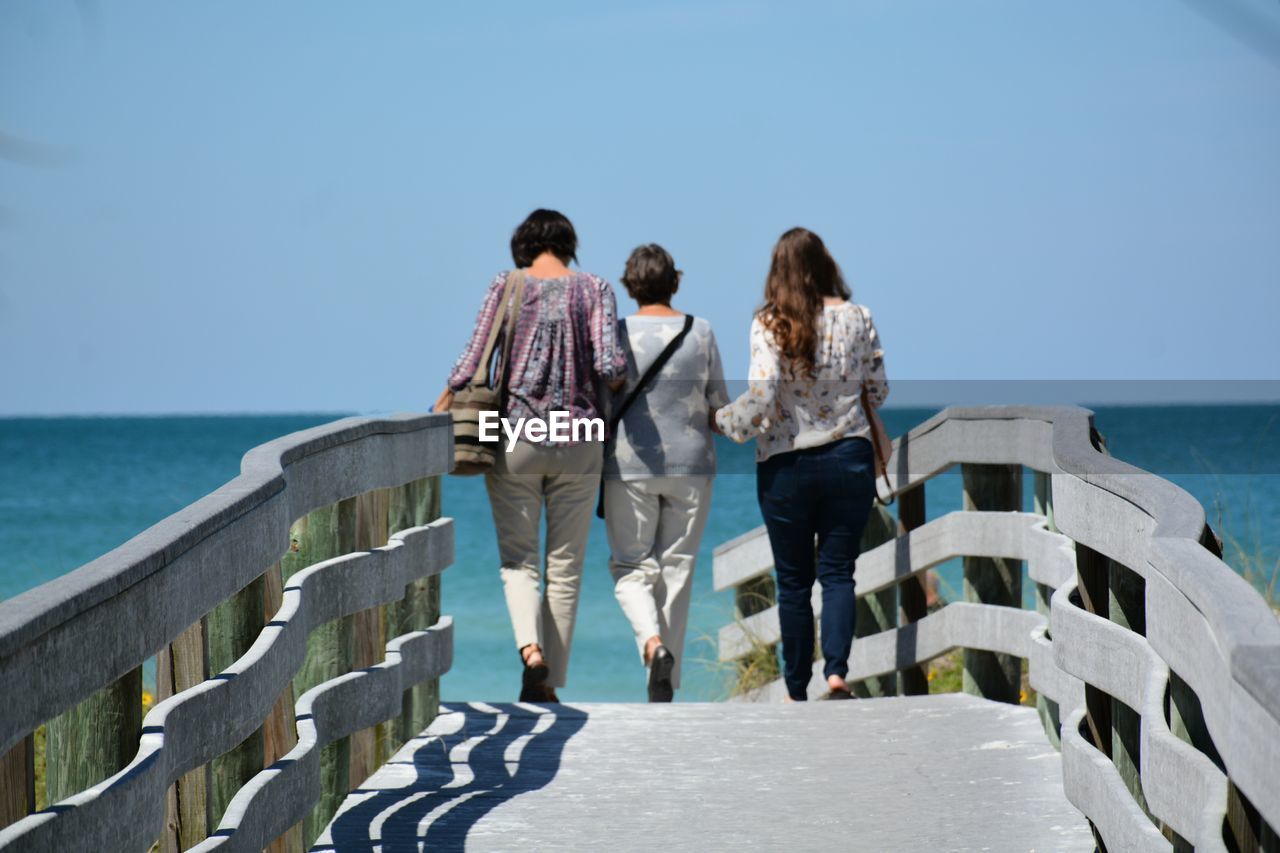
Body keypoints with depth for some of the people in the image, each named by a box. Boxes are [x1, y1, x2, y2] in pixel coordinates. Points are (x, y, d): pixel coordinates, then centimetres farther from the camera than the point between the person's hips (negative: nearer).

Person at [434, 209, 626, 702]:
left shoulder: (507, 285, 0)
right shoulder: (594, 289, 1)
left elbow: (473, 362, -4)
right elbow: (609, 366, -10)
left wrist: (440, 410, 9)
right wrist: (618, 384, 13)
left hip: (515, 437, 0)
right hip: (578, 442, 1)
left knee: (518, 559, 8)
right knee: (565, 568, 9)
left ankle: (531, 648, -19)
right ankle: (550, 684, 7)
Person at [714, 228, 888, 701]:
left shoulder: (769, 324, -10)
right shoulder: (856, 319, -1)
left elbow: (761, 398, -18)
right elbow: (878, 392, 6)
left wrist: (723, 421, 0)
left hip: (786, 466, -1)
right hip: (849, 460, 1)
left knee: (794, 581, 8)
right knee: (838, 572, 6)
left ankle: (797, 690, 13)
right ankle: (836, 668, -14)